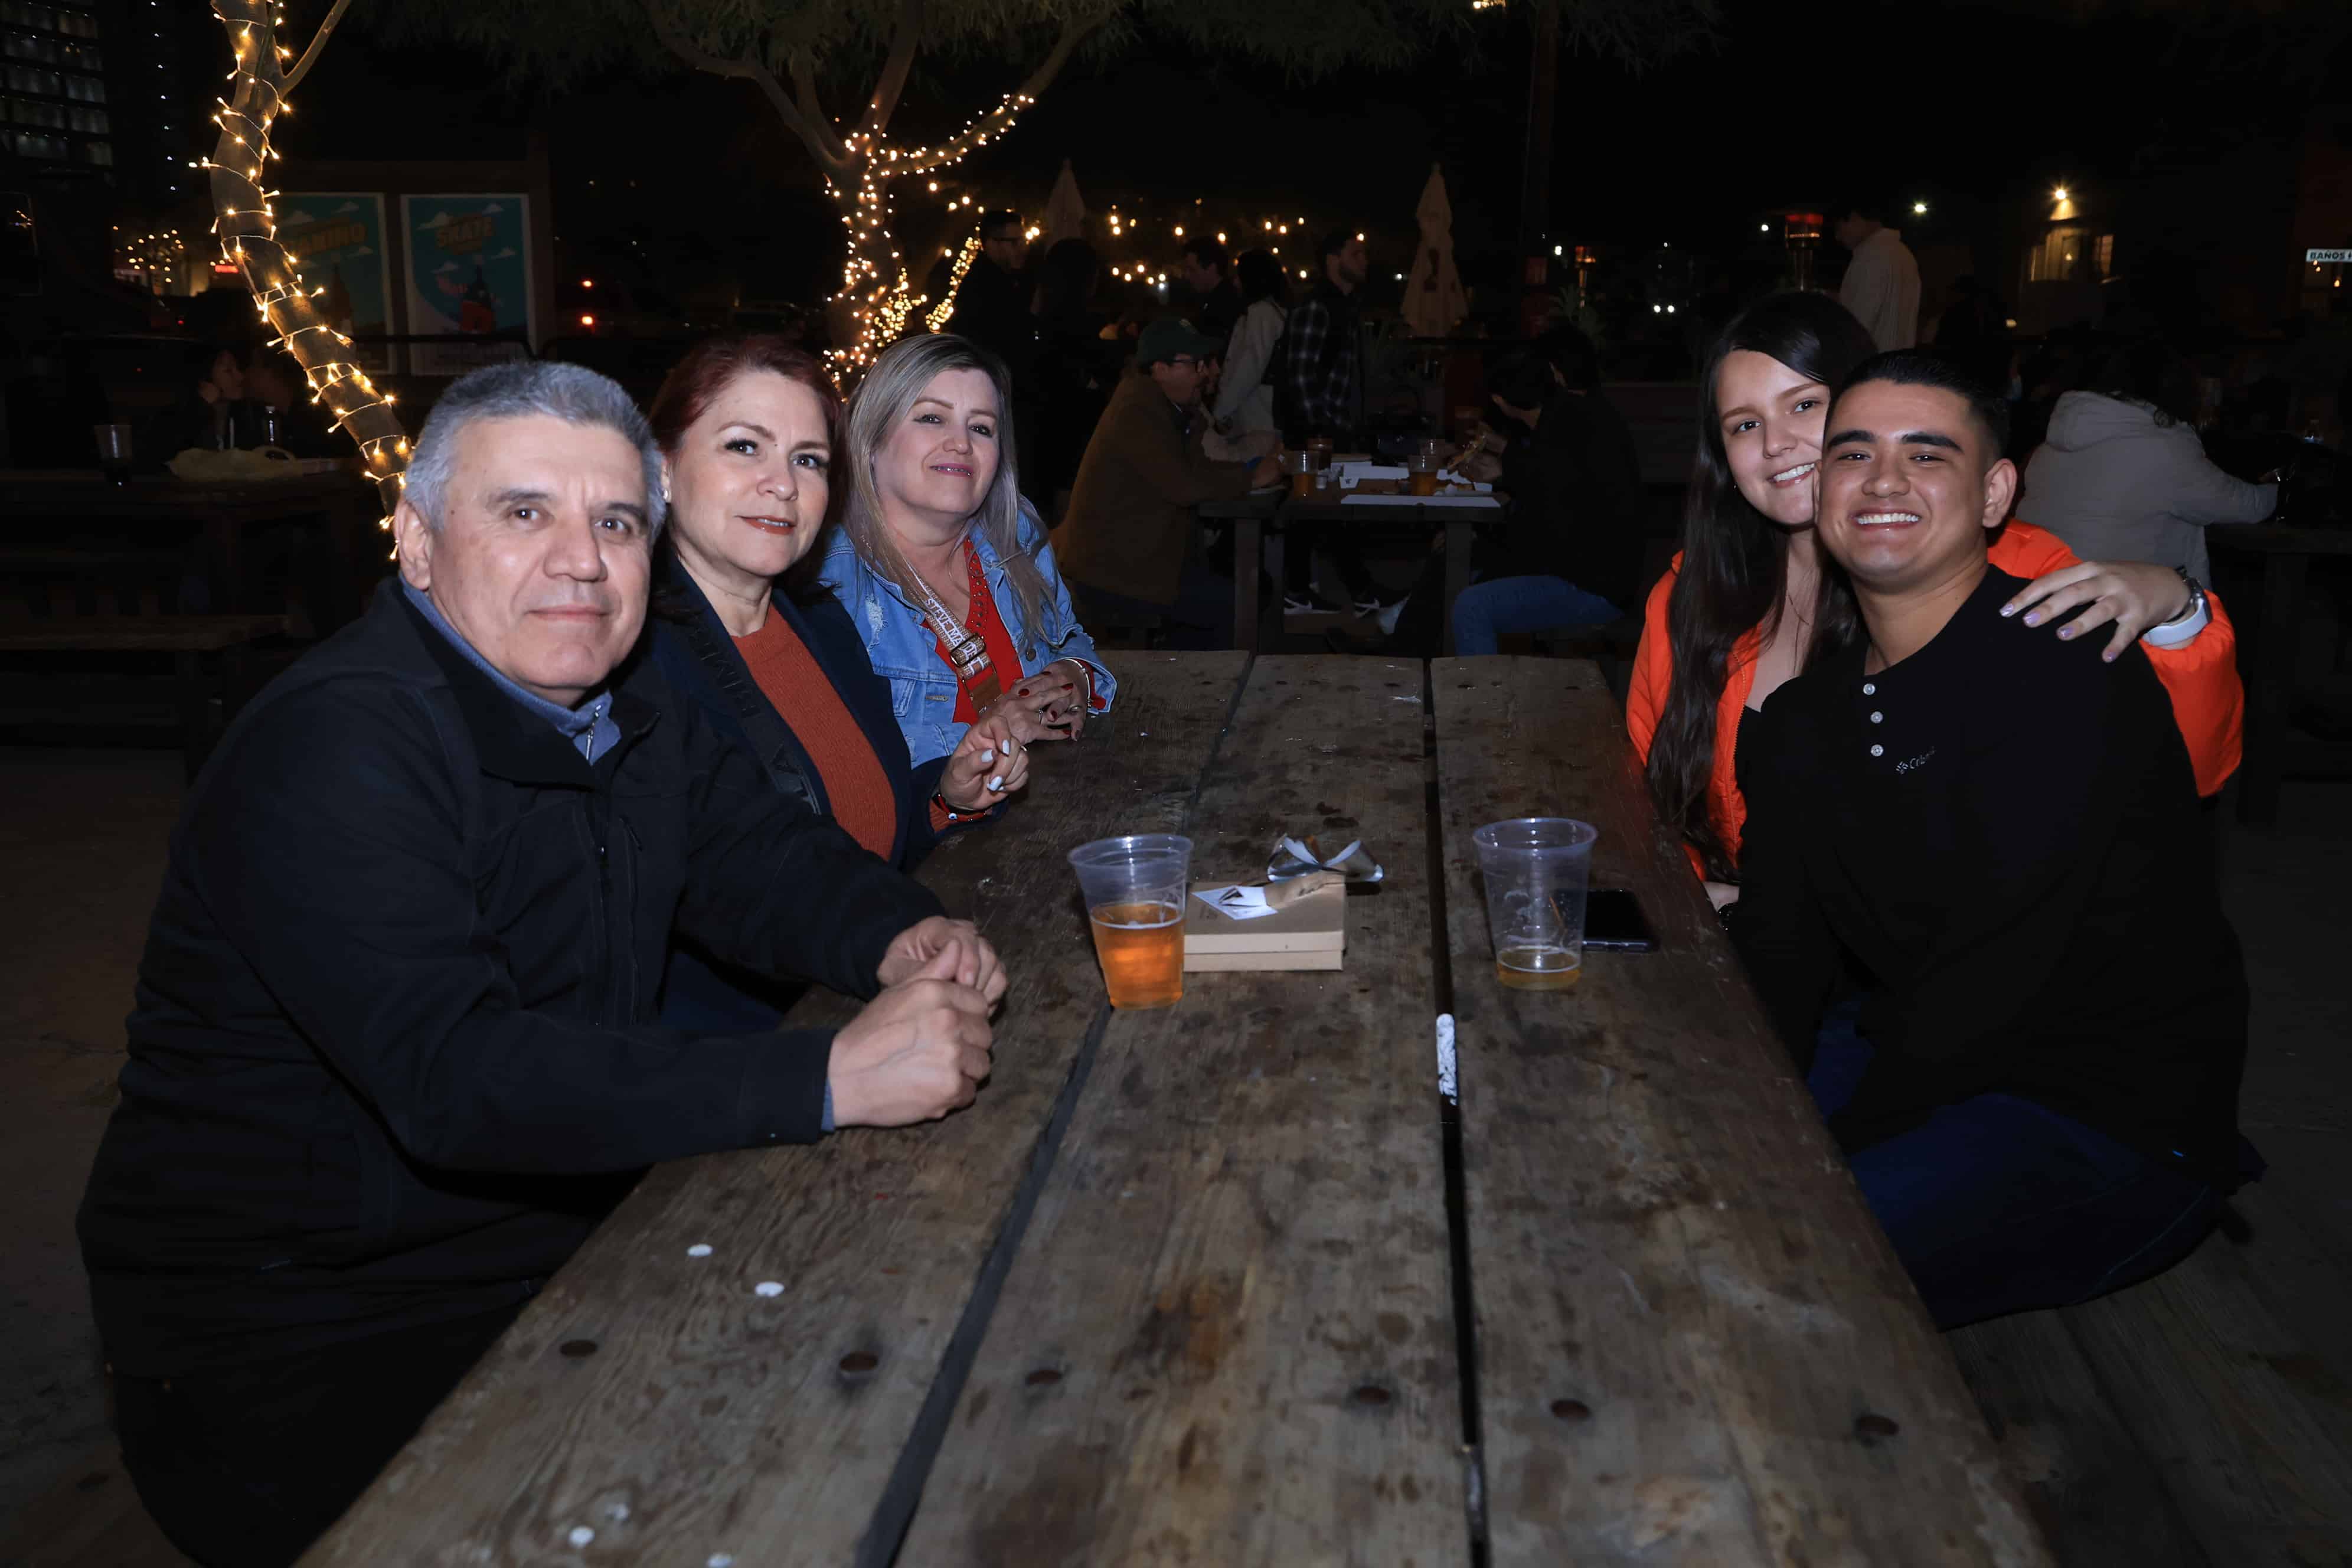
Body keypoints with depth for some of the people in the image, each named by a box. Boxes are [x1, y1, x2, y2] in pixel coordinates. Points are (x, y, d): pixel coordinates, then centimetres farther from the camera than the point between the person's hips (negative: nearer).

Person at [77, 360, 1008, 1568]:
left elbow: (758, 850, 10)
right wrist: (829, 1078, -39)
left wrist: (899, 937, -14)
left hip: (565, 1229, 8)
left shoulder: (618, 699, 4)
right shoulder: (332, 750, -23)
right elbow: (456, 1074, -34)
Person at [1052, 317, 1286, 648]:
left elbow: (1197, 468, 10)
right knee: (1235, 606, -11)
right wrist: (1251, 478, -16)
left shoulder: (1162, 406, 12)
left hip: (1135, 553, 10)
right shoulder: (1137, 413, -19)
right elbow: (1184, 486, -27)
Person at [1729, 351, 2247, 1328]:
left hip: (2119, 1128, -7)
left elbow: (1987, 983, -24)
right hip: (1914, 1066, 8)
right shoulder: (1808, 710, 5)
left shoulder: (2066, 675, -20)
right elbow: (1779, 948, 1)